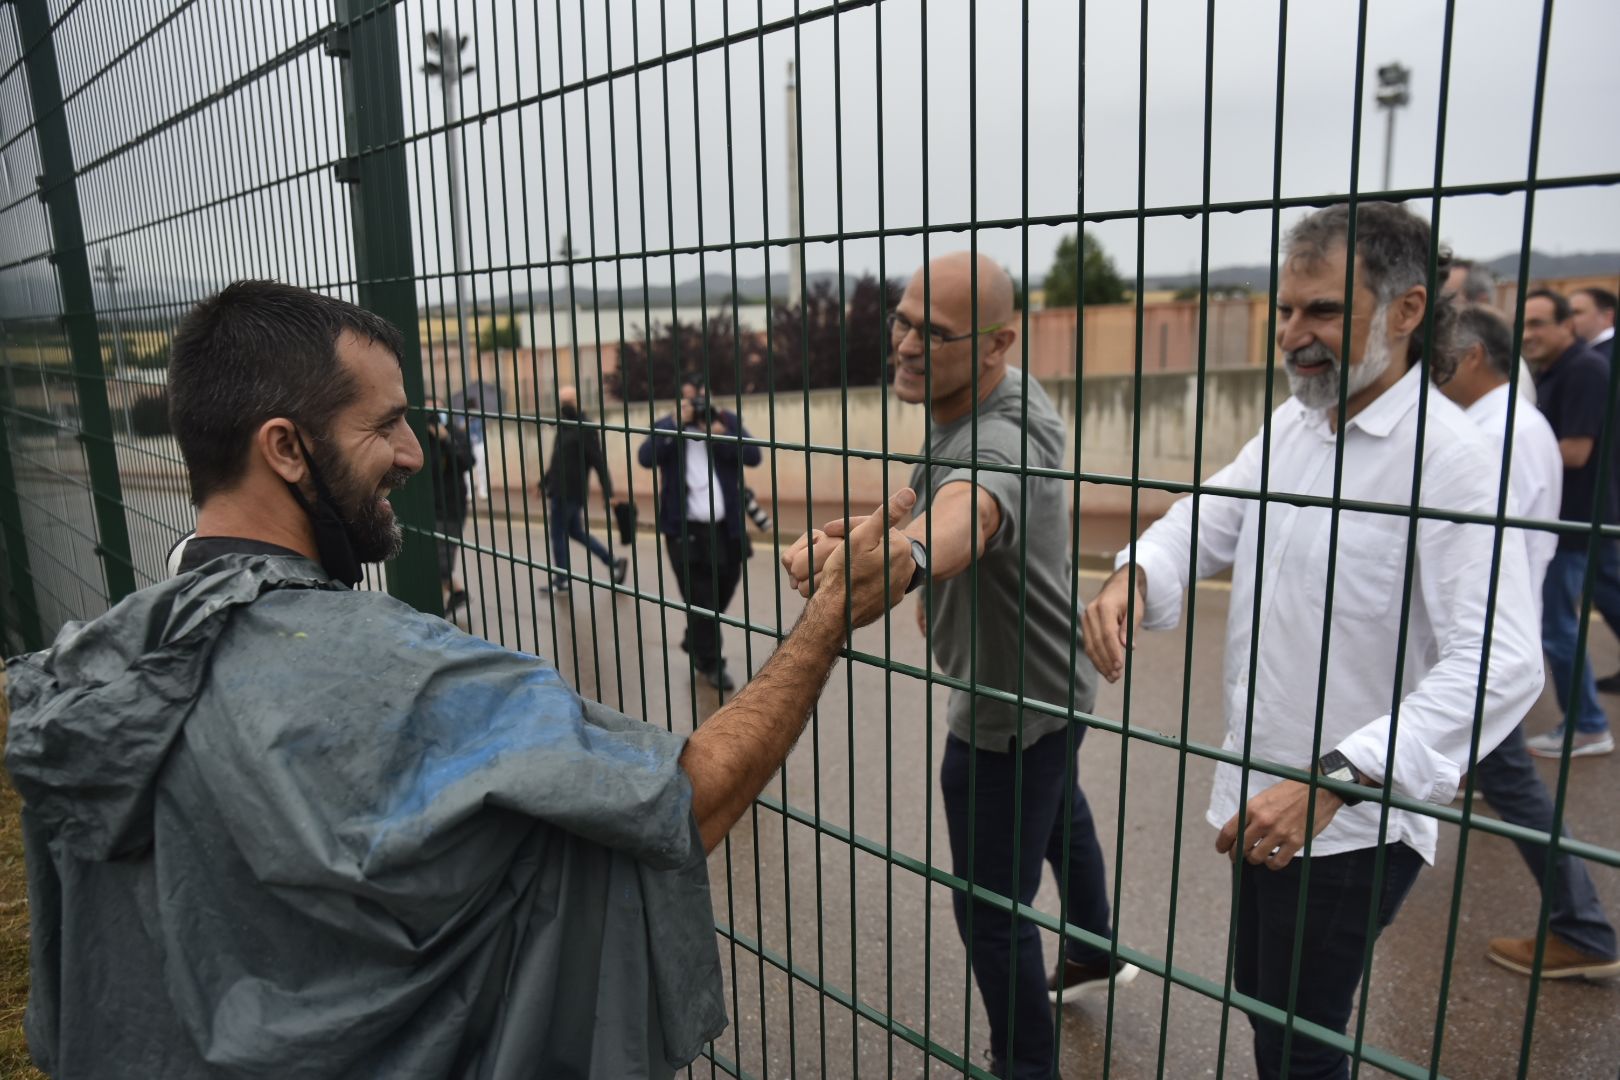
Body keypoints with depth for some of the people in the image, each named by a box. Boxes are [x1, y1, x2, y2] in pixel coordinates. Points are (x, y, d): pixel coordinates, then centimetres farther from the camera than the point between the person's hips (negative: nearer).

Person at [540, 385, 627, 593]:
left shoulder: (585, 428, -16)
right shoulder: (565, 425, 11)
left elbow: (599, 462, -18)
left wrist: (608, 493, -21)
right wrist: (544, 482, 22)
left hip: (570, 492, -9)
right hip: (562, 490, 9)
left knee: (558, 534, 1)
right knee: (576, 531, 15)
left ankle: (561, 580, 14)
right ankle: (614, 562, 20)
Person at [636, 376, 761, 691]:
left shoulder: (727, 421, 5)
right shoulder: (666, 425, -1)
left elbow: (753, 455, -6)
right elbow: (646, 457, -18)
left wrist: (720, 436, -19)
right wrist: (676, 423, -21)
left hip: (726, 527, 3)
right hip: (686, 529, -3)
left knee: (722, 592, 17)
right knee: (699, 599, 0)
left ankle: (696, 641, 42)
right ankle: (710, 663, 15)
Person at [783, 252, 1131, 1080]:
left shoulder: (994, 445, -38)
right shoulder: (1018, 391, -5)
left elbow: (960, 521, -62)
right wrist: (937, 590, 5)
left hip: (1009, 709, -11)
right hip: (1048, 681, 11)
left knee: (991, 912, 2)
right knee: (1059, 812, 33)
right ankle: (1096, 954, 61)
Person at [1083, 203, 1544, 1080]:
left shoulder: (1447, 456, -22)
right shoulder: (1291, 425, 4)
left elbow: (1501, 663, -30)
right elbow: (1206, 522, 8)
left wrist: (1332, 781, -38)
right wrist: (1133, 574, -16)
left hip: (1348, 824, -8)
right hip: (1265, 802, 8)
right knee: (1258, 1001, 26)